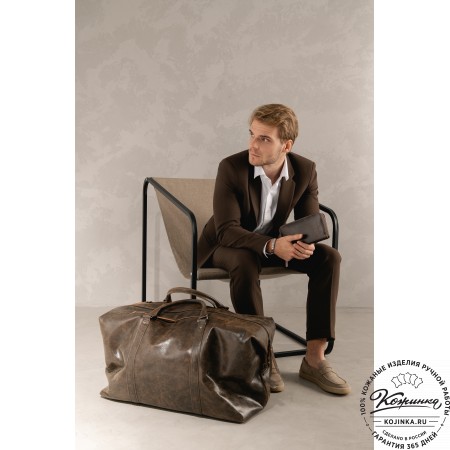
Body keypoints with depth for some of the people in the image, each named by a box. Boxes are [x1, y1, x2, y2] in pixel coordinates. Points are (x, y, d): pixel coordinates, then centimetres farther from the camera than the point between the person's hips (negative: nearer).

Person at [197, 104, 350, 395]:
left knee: (329, 257, -18)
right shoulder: (231, 167, -25)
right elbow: (227, 230, -28)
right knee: (246, 262, -38)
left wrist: (305, 243, -34)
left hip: (272, 243, 4)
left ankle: (315, 357, -15)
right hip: (227, 245, -4)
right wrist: (271, 245, -43)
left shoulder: (305, 170, -15)